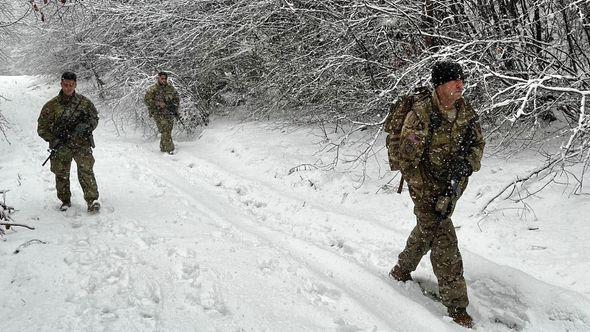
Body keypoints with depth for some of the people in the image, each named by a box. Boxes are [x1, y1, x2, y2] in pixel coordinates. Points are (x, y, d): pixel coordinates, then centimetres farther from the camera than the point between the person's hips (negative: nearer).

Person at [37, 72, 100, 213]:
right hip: (60, 147, 1)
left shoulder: (84, 102, 4)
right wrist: (53, 140, -11)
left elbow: (94, 118, 12)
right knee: (61, 175, 9)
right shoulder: (51, 105, 2)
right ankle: (65, 201, 26)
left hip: (82, 144, -1)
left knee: (86, 172, -14)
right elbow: (42, 128, 6)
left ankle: (92, 200, -11)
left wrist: (86, 126, -11)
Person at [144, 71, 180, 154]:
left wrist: (175, 110, 8)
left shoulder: (171, 88, 10)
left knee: (168, 131, 6)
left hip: (169, 113, 4)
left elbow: (176, 99, 20)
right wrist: (158, 104, -16)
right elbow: (146, 100, -7)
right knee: (165, 131, -16)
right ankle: (169, 149, -19)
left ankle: (163, 148, 21)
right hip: (158, 113, -4)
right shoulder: (153, 89, -2)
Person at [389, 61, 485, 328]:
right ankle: (457, 306, 3)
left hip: (454, 184, 7)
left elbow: (477, 143, 7)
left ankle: (401, 271, 48)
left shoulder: (465, 111, -4)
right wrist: (427, 200, -21)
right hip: (427, 187, -7)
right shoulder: (420, 115, -23)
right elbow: (408, 161, -20)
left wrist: (466, 163, -16)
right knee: (444, 241, -10)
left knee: (427, 230, 24)